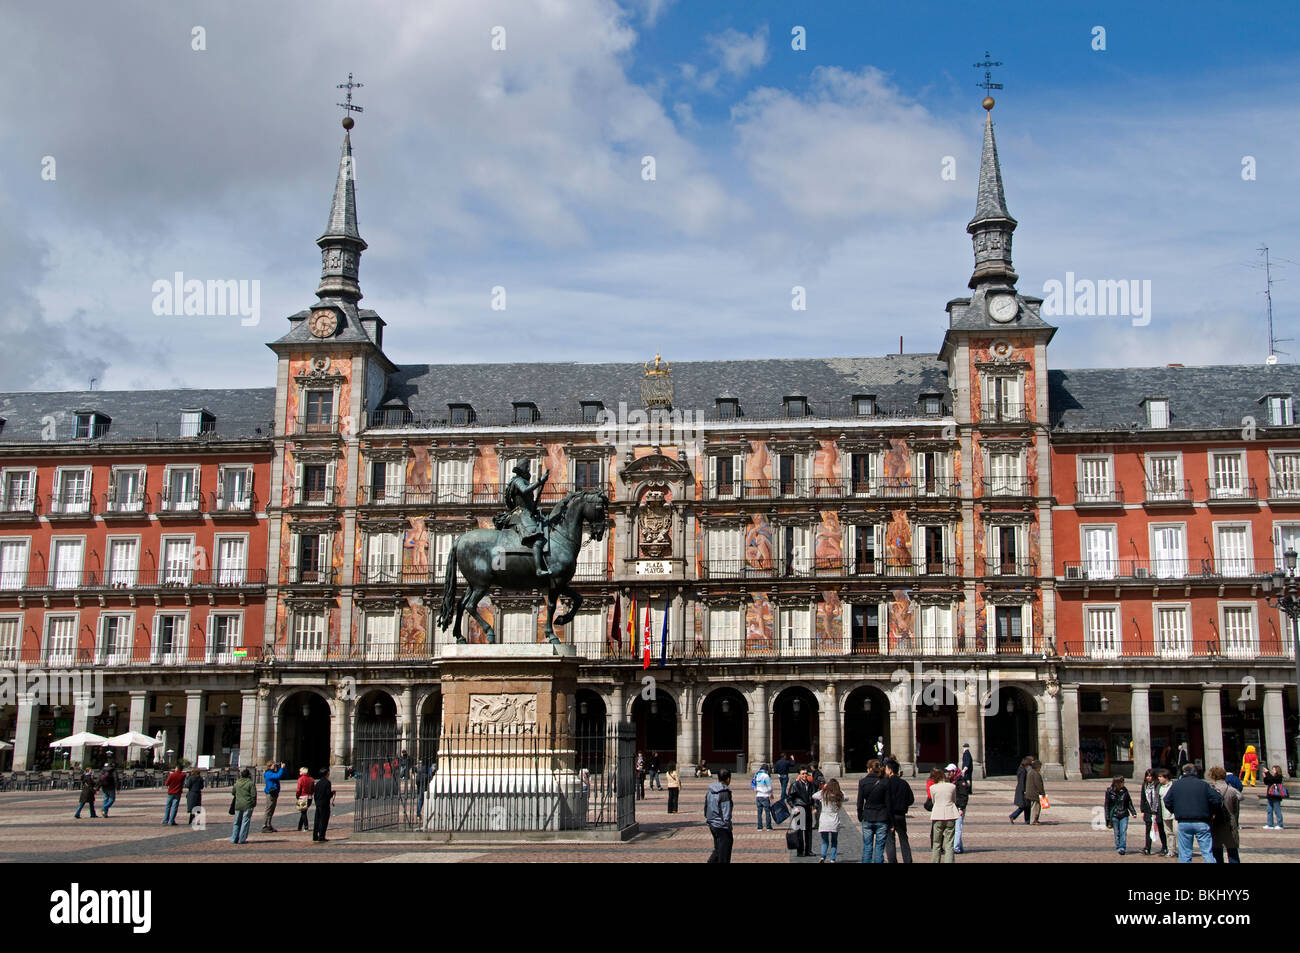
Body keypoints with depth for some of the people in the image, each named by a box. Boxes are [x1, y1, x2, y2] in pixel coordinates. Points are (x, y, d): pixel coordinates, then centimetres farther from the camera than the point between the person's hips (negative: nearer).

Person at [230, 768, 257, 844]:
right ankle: (241, 840, -2)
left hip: (238, 805, 4)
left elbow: (233, 793, 18)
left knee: (237, 822, 14)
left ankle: (234, 839, 16)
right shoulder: (251, 783, -8)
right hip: (247, 805, -4)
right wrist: (254, 803, 2)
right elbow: (253, 795, -11)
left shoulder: (237, 783, 7)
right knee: (245, 822, 0)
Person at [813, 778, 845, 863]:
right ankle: (832, 860, 7)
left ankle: (823, 857, -10)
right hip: (835, 822, 0)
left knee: (825, 841, 11)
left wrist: (823, 788, 22)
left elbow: (813, 796, 14)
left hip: (824, 822, 0)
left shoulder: (823, 794, -2)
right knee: (834, 841, 16)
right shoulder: (839, 795, -1)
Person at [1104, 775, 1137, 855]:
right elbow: (1107, 805, -1)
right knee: (1117, 833, 3)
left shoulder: (1124, 790, 3)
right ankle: (1118, 847, 14)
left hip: (1124, 815, 1)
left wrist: (1133, 812, 2)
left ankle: (1123, 848, -7)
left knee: (1123, 832, -8)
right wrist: (1108, 819, -3)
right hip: (1114, 816, -1)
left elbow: (1129, 802, 12)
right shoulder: (1109, 791, -4)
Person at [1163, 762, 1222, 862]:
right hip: (1201, 823, -1)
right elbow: (1218, 799, -4)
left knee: (1185, 854, 6)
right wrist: (1210, 813, 11)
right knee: (1207, 853, 3)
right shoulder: (1203, 784, 1)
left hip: (1183, 823, 1)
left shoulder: (1176, 785, 4)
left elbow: (1167, 801, 4)